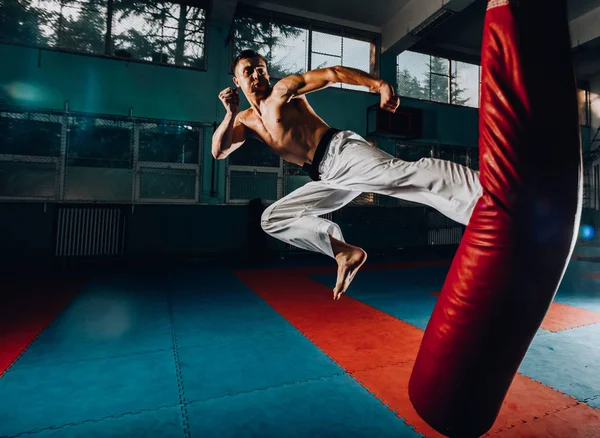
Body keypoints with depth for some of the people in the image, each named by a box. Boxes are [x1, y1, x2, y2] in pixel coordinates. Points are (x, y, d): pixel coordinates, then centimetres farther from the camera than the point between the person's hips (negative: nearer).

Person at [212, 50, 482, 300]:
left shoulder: (283, 90, 6)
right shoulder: (246, 120, 22)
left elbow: (332, 74, -2)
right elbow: (219, 151, 12)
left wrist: (379, 84, -17)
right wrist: (231, 113, -2)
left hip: (341, 152, -7)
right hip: (327, 178, 7)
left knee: (404, 174, -32)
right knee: (272, 219, 7)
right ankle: (344, 251, -5)